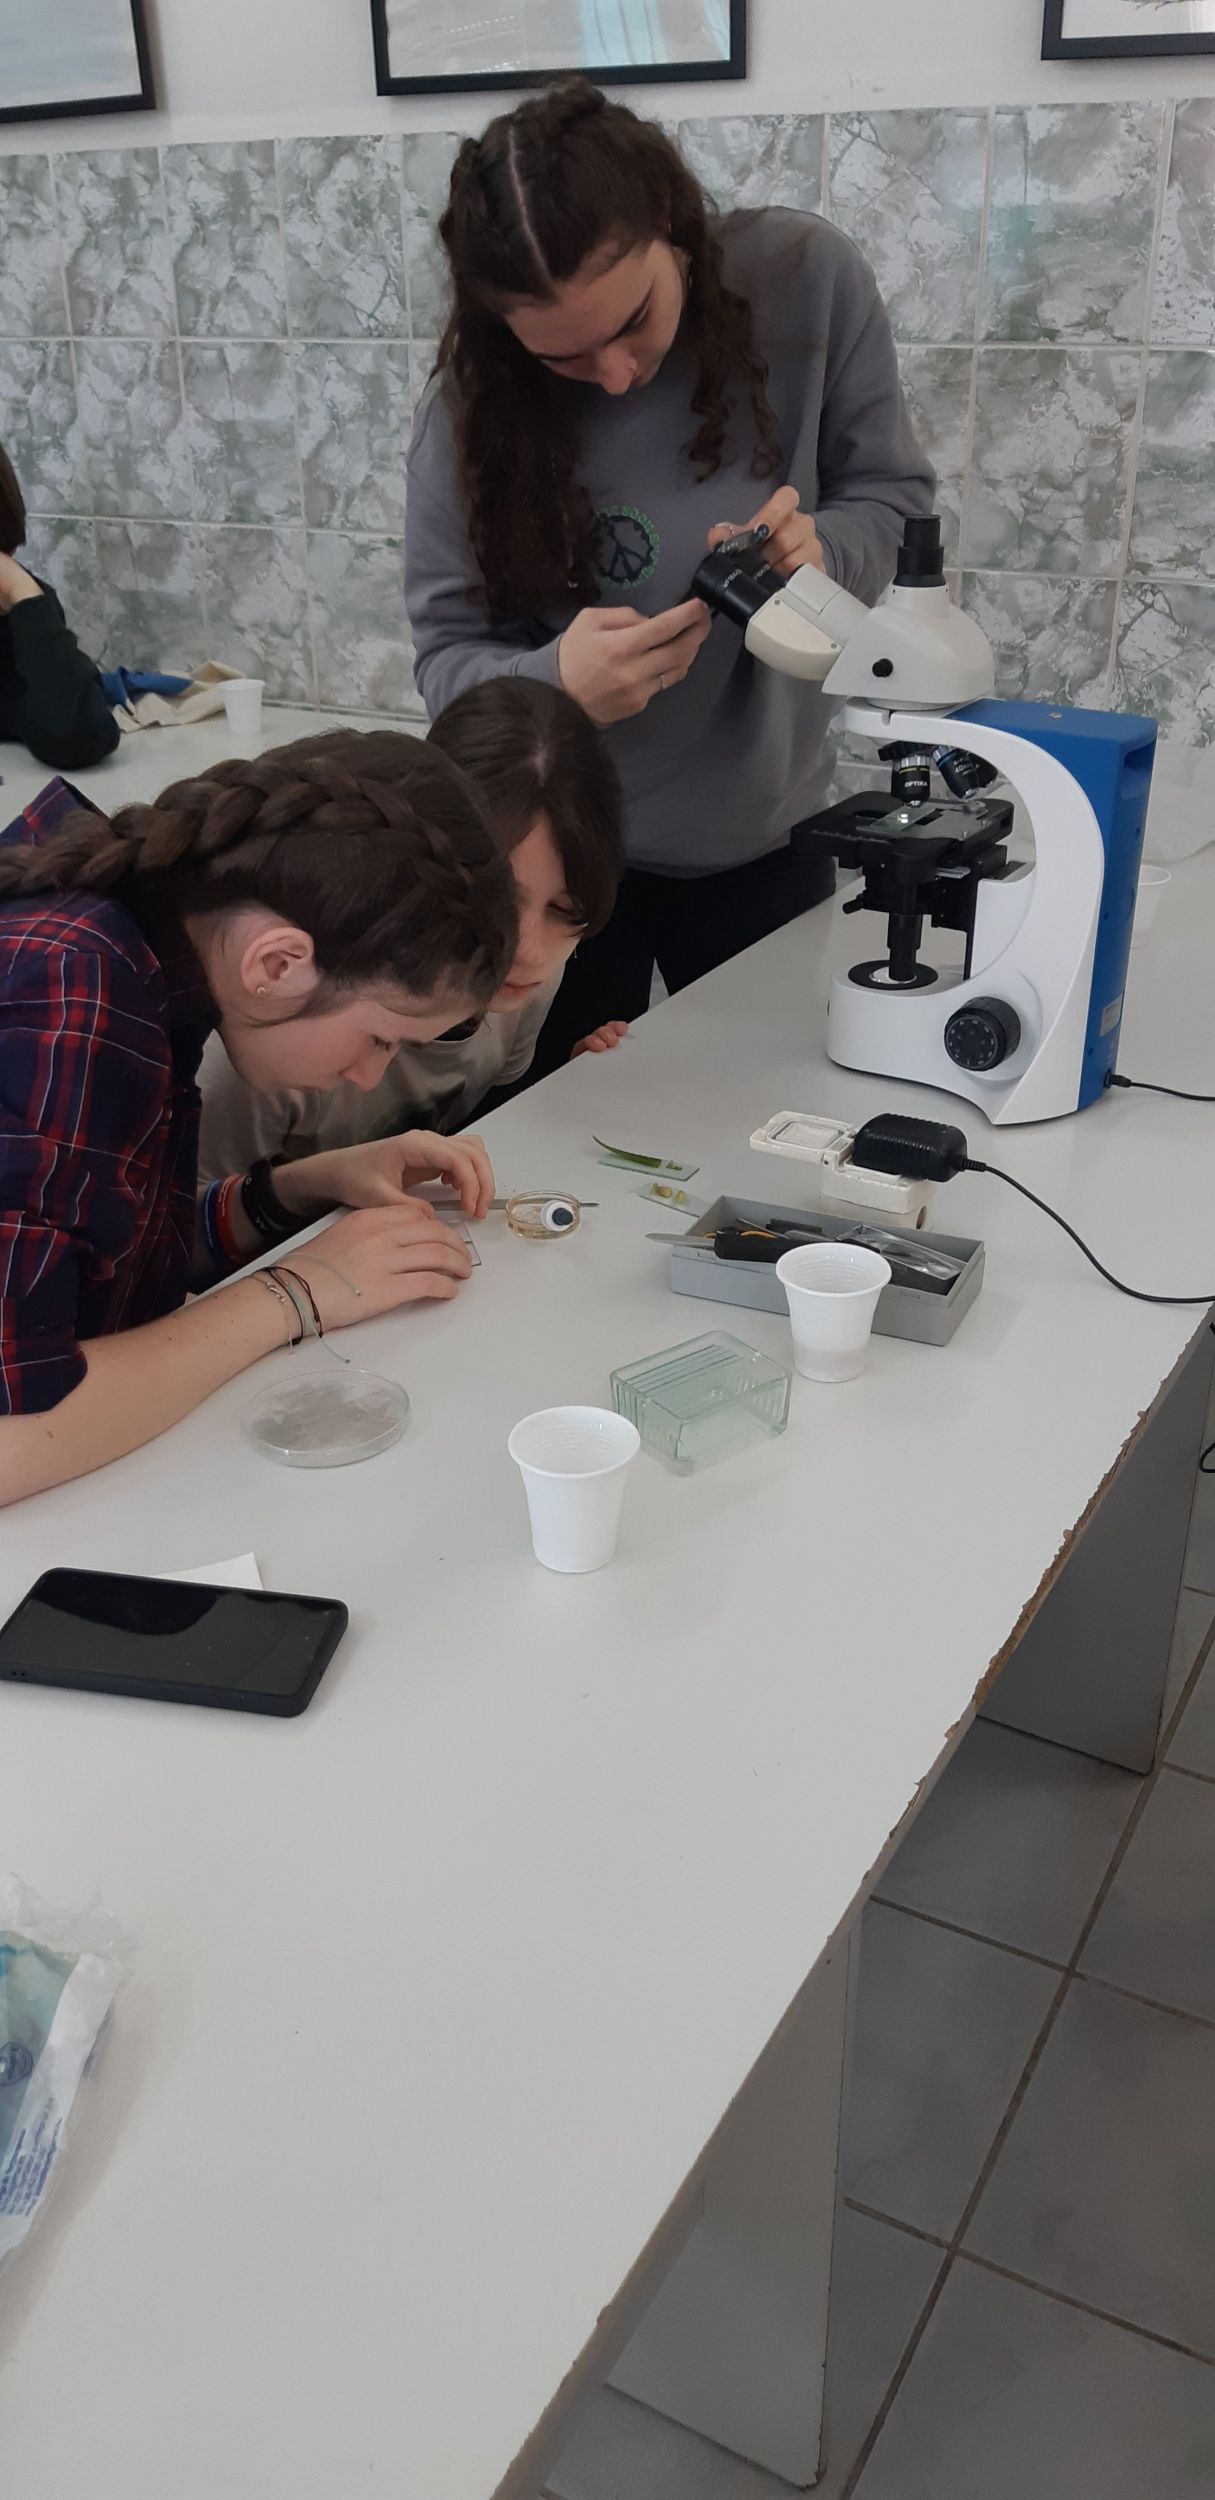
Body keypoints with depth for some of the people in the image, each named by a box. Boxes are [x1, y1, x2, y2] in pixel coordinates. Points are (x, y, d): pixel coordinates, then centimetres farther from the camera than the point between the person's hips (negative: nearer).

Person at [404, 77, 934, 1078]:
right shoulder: (474, 400, -15)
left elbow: (894, 500, -5)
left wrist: (817, 549, -27)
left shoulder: (808, 278, -14)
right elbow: (448, 654, -12)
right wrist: (554, 683, -34)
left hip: (766, 834, 1)